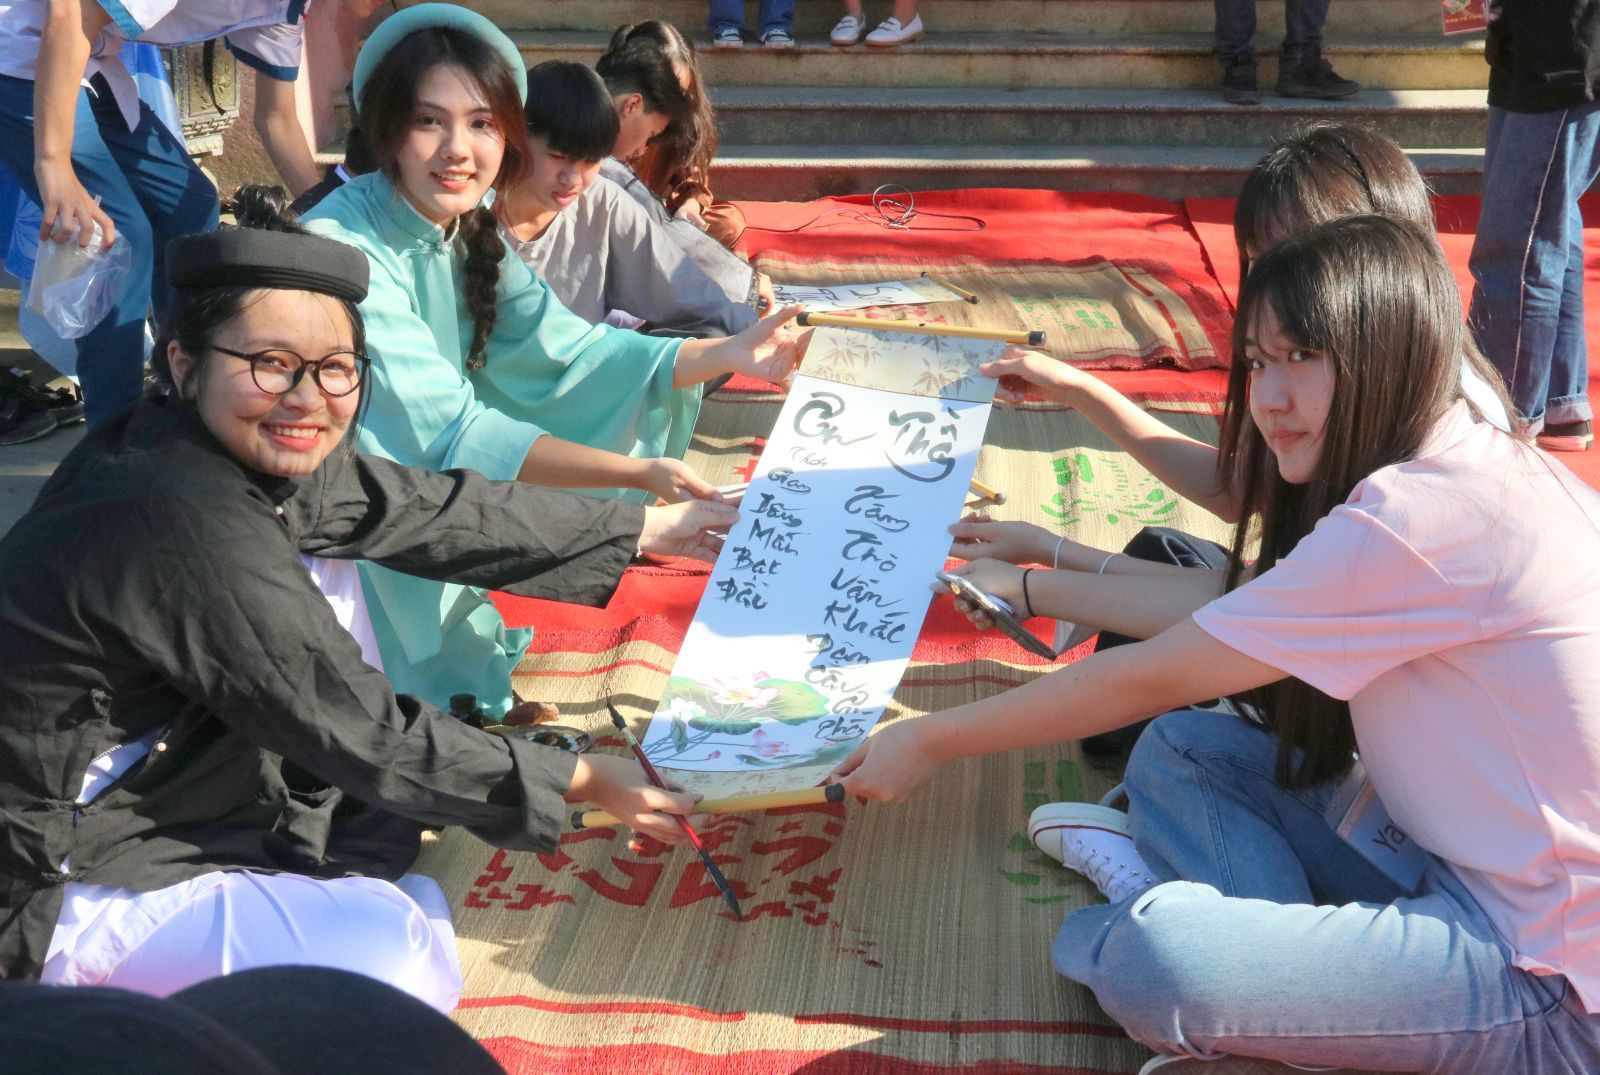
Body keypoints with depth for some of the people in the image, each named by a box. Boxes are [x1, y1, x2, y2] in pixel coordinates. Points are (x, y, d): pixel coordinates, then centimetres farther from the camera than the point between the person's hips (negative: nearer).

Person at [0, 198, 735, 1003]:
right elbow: (361, 732, -23)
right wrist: (580, 779, -13)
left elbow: (430, 510, -1)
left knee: (331, 573, 10)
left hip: (151, 778, 9)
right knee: (388, 954, -26)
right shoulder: (189, 528, -31)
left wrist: (646, 530, 8)